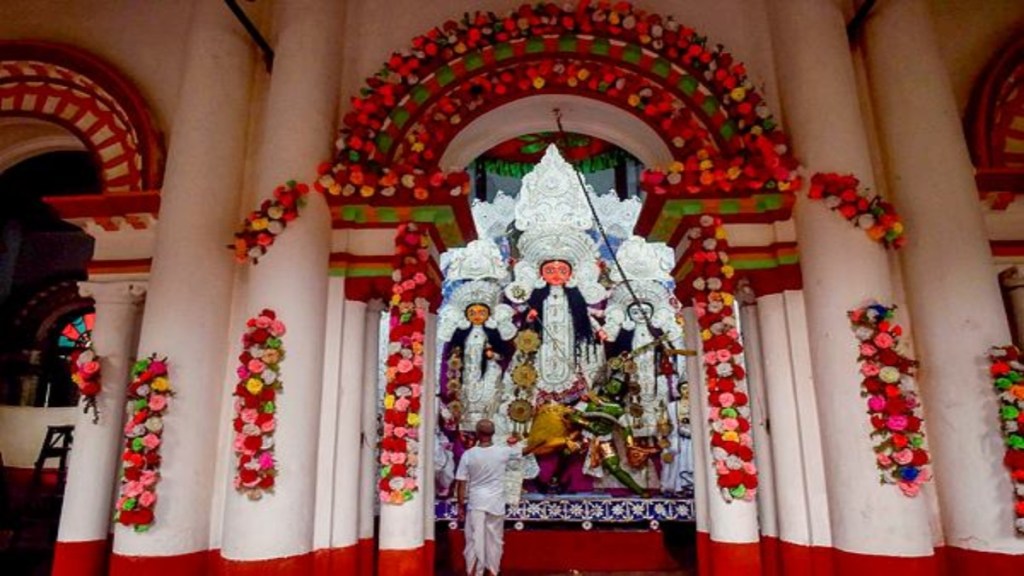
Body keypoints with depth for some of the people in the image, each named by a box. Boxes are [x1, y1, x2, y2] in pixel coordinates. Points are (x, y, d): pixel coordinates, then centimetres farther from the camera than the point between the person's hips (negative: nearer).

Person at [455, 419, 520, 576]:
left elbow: (461, 483, -6)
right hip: (496, 503, 1)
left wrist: (461, 506, 4)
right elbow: (524, 450, 9)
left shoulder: (468, 455, -10)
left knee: (475, 540, 6)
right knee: (494, 540, 14)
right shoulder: (503, 452, -7)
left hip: (475, 503, -1)